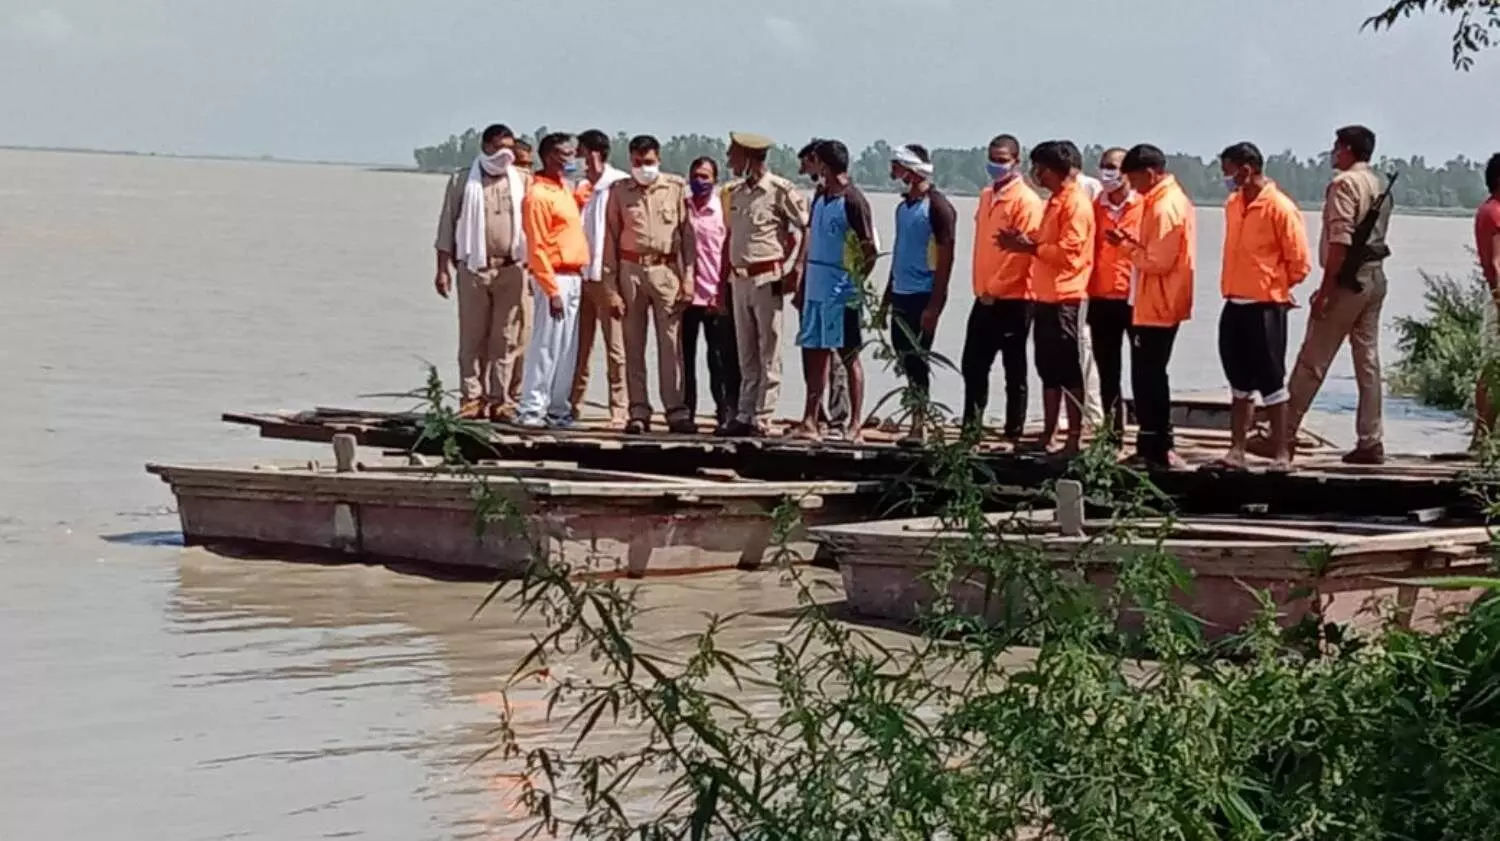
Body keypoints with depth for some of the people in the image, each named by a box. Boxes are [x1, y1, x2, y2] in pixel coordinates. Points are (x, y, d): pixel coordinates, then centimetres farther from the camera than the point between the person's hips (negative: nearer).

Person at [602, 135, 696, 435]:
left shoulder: (676, 188, 5)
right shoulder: (619, 192, 7)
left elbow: (687, 233, 5)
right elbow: (611, 239, 7)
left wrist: (688, 276, -2)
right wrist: (611, 286, 1)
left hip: (667, 269, -1)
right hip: (631, 270, 1)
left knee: (671, 342, -4)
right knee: (634, 344, 3)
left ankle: (676, 410, -3)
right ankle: (638, 412, 6)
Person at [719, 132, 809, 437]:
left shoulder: (780, 191, -8)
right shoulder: (736, 193, 14)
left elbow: (808, 229, -8)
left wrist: (793, 268, -8)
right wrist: (723, 280, 17)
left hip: (767, 280, -7)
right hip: (739, 280, 7)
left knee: (768, 354, -3)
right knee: (746, 355, 10)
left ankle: (761, 419, -2)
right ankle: (744, 416, 13)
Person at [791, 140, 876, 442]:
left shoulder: (852, 201, -10)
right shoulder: (820, 199, 14)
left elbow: (870, 251, -11)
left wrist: (856, 282, -13)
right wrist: (800, 284, 15)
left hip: (840, 291, -8)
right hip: (816, 289, 8)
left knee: (849, 355, -2)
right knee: (816, 354, 9)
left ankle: (855, 426, 1)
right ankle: (811, 422, 12)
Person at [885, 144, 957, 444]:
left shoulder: (937, 206, -11)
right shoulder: (904, 207, 14)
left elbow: (945, 258, -15)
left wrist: (934, 305, -19)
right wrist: (887, 296, 18)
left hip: (923, 296, -8)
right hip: (901, 295, 8)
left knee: (916, 360, -6)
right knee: (905, 359, 9)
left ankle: (919, 426, -1)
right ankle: (917, 422, 15)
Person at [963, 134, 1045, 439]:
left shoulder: (1026, 200, -11)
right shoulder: (987, 196, 14)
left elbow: (1022, 252, -16)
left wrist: (995, 289, -14)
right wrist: (982, 288, 14)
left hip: (1012, 299, -8)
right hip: (985, 297, 8)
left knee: (1014, 370, 1)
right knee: (972, 364, 9)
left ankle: (1013, 434, 6)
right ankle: (970, 428, 16)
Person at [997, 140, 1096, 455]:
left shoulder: (1075, 203, -12)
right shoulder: (1056, 201, 19)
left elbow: (1068, 252, -19)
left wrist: (1030, 247, -12)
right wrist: (1023, 239, 6)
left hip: (1064, 299, -10)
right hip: (1047, 298, 10)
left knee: (1069, 372, -6)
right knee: (1048, 371, 13)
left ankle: (1074, 439, -4)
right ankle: (1048, 436, 18)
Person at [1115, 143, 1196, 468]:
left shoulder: (1164, 207, -19)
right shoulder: (1174, 199, 14)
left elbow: (1158, 261, -22)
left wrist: (1124, 247, -11)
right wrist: (1133, 240, 5)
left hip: (1156, 307, -10)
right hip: (1160, 305, 10)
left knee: (1147, 376, -5)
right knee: (1151, 375, 14)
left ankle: (1156, 448, -3)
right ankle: (1156, 446, 18)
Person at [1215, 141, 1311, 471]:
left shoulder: (1280, 208, -13)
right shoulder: (1233, 205, 9)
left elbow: (1298, 263, -10)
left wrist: (1272, 286, 2)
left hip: (1265, 307, -7)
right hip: (1235, 304, 7)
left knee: (1271, 381, -2)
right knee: (1240, 381, 11)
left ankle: (1281, 453, 4)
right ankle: (1236, 451, 16)